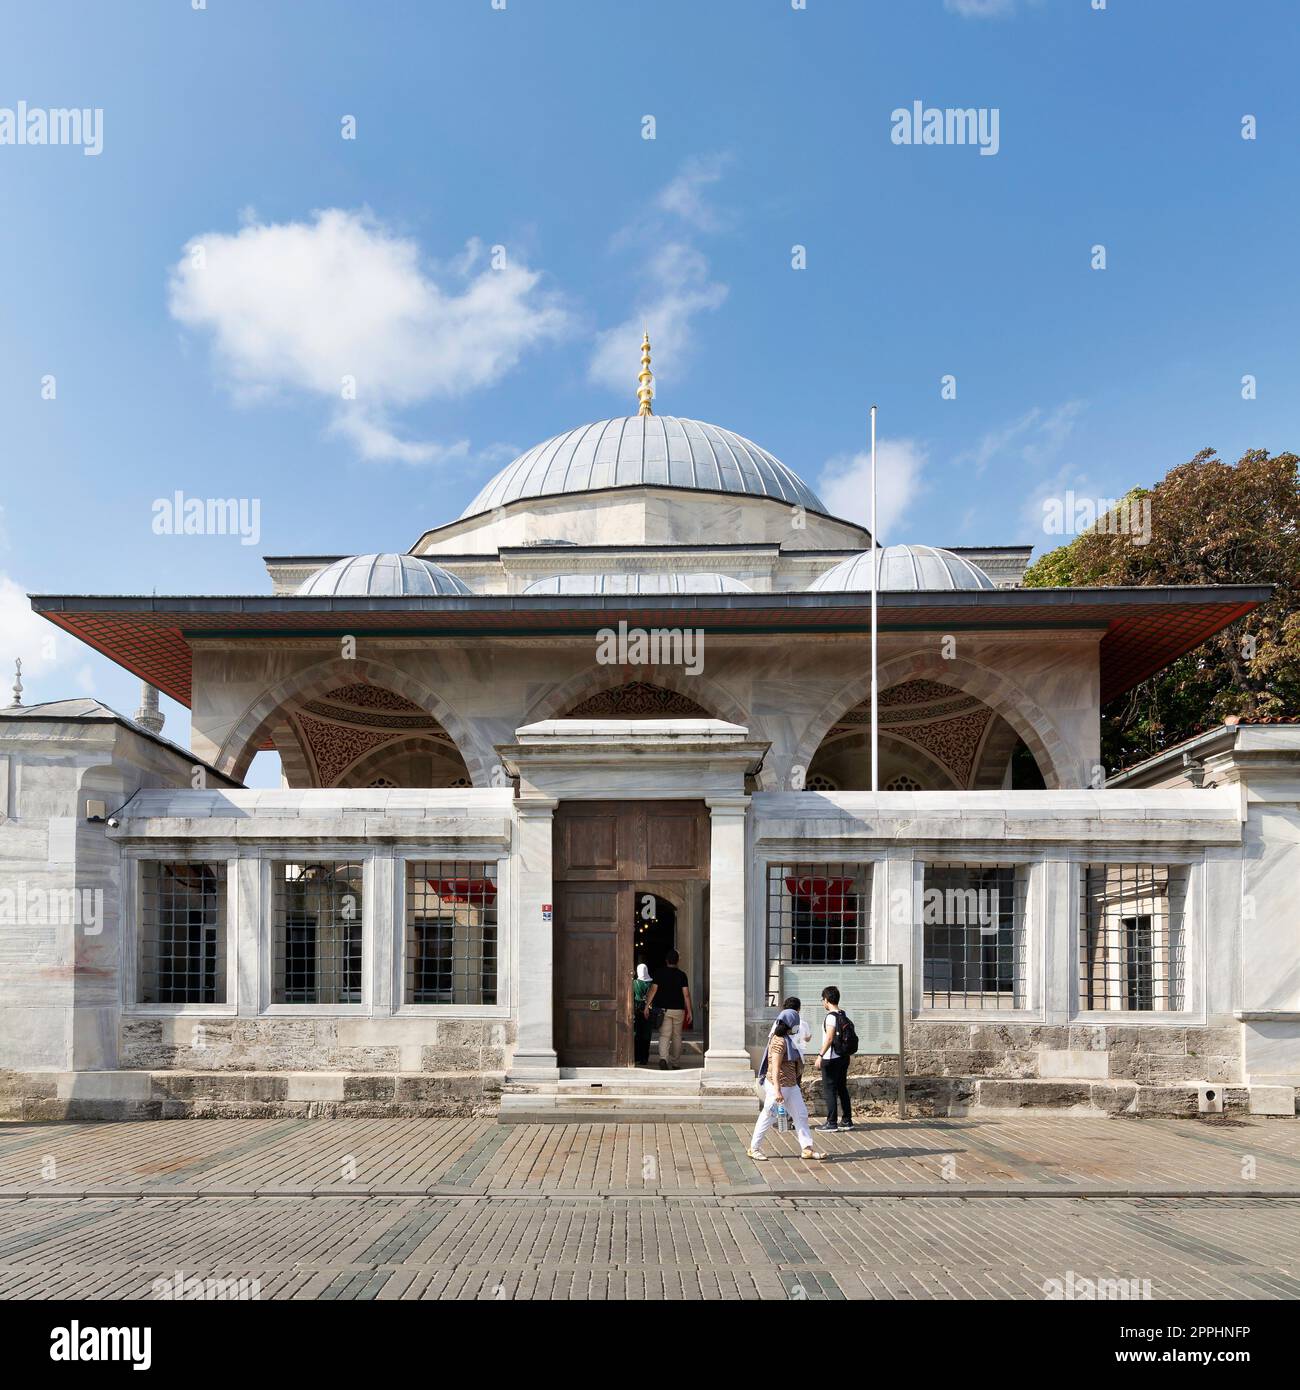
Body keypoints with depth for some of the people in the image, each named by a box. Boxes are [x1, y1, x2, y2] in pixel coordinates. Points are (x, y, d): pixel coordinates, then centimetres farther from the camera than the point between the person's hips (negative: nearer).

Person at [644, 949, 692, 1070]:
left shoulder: (659, 973, 0)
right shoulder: (682, 975, 0)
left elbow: (653, 990, -7)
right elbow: (686, 994, -4)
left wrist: (647, 1006, -4)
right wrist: (689, 1011, -1)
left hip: (663, 1009, 0)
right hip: (678, 1010, 0)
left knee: (664, 1035, -1)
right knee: (677, 1036, 12)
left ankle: (663, 1058, -25)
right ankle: (675, 1064, 18)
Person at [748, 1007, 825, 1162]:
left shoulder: (787, 1039, 10)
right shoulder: (779, 1042, -21)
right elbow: (775, 1068, -25)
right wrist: (777, 1091, -29)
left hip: (791, 1085, 10)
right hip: (778, 1085, -10)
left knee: (801, 1115, 9)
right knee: (767, 1117, 1)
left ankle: (806, 1148, 13)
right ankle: (754, 1148, 13)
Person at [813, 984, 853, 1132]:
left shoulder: (831, 1016, -16)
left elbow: (829, 1038, -23)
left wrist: (820, 1055, -20)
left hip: (831, 1059, -9)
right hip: (844, 1057, 9)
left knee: (829, 1091, -3)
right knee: (842, 1089, 14)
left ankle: (832, 1123, -3)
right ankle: (847, 1121, 18)